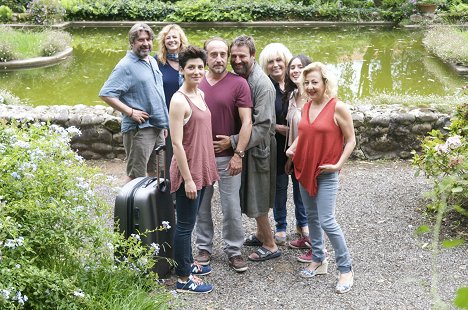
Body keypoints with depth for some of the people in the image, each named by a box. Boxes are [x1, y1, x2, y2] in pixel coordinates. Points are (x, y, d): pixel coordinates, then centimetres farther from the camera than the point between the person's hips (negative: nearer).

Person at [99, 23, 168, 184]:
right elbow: (106, 94, -18)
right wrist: (131, 112, -20)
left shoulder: (152, 61, 13)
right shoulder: (126, 66, -12)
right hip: (139, 128, -8)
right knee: (136, 176, -5)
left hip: (157, 127, 8)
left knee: (155, 173, 17)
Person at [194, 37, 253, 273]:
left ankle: (234, 251, 18)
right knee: (201, 205, 13)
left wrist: (238, 154, -14)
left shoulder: (238, 84, -7)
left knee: (231, 207, 3)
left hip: (227, 156, -3)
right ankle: (204, 247, 28)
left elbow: (247, 122, -9)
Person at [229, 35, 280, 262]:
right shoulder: (238, 78, 2)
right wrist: (234, 140, 0)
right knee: (251, 193, 20)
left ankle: (270, 245, 16)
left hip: (258, 146, -8)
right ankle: (261, 234, 38)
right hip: (244, 143, 8)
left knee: (256, 198, 1)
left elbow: (263, 126, -26)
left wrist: (233, 141, -27)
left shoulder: (262, 84, -22)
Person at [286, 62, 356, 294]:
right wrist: (292, 148, 4)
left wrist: (338, 164, -16)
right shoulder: (306, 107, 7)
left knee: (327, 221, -9)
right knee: (311, 217, 15)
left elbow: (350, 140, -8)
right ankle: (318, 260, 30)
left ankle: (346, 269, 5)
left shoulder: (337, 107, -12)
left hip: (326, 174, -7)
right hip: (304, 170, 7)